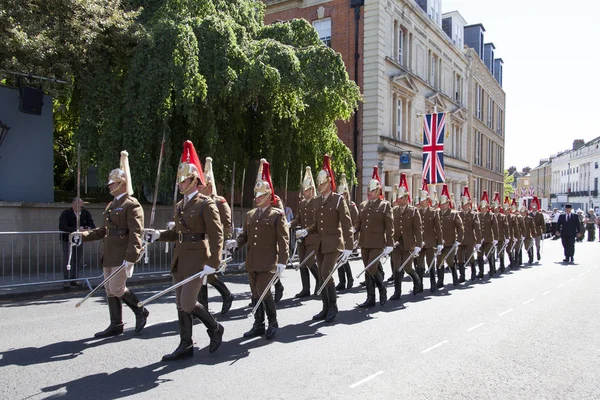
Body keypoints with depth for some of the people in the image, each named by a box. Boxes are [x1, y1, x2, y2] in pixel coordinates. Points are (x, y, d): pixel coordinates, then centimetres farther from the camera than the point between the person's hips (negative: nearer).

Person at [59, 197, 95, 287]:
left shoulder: (86, 213, -3)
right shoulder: (66, 213, -14)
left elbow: (93, 226, -5)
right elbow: (62, 227, -28)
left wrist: (89, 228, -29)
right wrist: (76, 229, -37)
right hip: (67, 240, -4)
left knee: (78, 261, 6)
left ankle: (73, 280, 16)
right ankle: (67, 280, 2)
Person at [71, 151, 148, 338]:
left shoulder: (132, 205, -10)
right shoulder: (111, 205, 17)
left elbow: (135, 234, -18)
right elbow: (105, 230, 21)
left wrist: (130, 258, -24)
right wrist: (83, 235, 11)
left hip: (123, 255, -9)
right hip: (109, 255, 9)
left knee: (116, 289, -8)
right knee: (110, 290, 10)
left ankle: (141, 311, 14)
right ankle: (116, 325, 20)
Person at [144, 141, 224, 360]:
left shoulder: (206, 204, -11)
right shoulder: (179, 205, 12)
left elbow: (217, 235, -15)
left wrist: (212, 263, -21)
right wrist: (158, 235, 2)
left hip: (197, 259, -8)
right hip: (180, 258, 8)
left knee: (188, 303, -8)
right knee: (180, 304, 10)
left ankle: (215, 329, 16)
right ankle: (186, 345, 20)